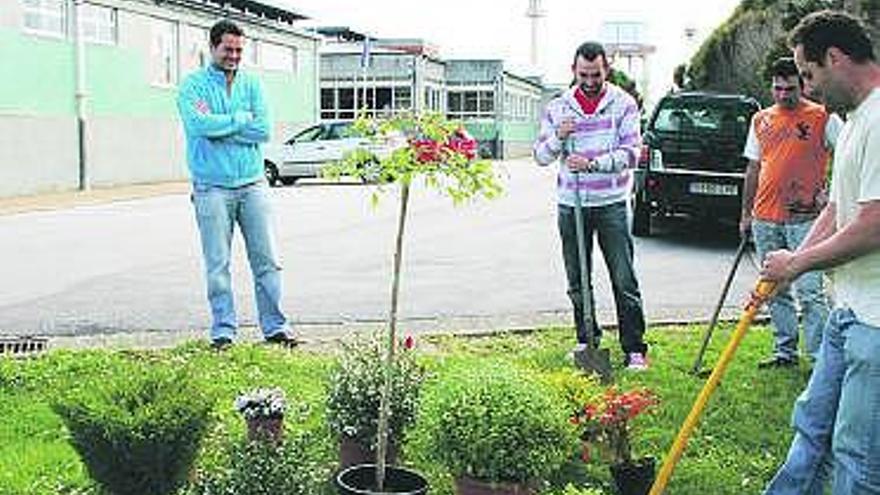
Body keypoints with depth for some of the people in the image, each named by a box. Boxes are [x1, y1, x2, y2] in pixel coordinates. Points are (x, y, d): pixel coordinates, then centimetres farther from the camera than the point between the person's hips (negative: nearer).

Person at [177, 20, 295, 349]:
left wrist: (216, 126, -9)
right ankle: (223, 330, 11)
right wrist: (241, 119, -8)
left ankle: (275, 326, 11)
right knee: (217, 265, 1)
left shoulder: (252, 84, 10)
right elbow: (198, 125, -17)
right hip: (212, 188, -2)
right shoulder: (194, 85, 3)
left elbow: (263, 130, -5)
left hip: (252, 184, 3)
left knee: (267, 259, 3)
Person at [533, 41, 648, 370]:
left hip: (611, 204, -3)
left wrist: (592, 164, -22)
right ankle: (587, 340, 25)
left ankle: (634, 349, 3)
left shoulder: (623, 104, 0)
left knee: (625, 281, -4)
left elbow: (631, 153, -9)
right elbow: (541, 156, 6)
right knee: (577, 281, 10)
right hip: (570, 204, 3)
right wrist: (558, 137, -14)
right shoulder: (558, 108, 7)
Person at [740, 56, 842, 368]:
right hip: (765, 219, 5)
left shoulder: (822, 118, -2)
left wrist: (829, 193, -9)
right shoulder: (761, 120, 13)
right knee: (775, 291, 10)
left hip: (804, 218, -5)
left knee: (809, 291, -8)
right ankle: (785, 352, 20)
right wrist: (746, 213, 16)